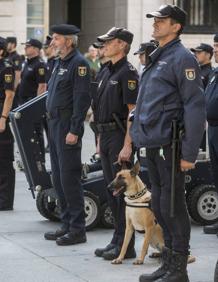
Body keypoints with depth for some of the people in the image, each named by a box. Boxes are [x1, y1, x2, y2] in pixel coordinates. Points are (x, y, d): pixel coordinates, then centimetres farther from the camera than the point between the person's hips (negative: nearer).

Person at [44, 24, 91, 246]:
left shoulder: (79, 63, -12)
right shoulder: (60, 63, 17)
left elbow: (82, 99, -18)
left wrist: (74, 130, -21)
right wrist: (52, 125, 17)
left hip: (68, 127, -10)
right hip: (54, 125, 10)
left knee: (69, 177, -8)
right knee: (58, 177, 13)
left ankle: (77, 229, -2)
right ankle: (67, 224, 21)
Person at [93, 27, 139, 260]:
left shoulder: (128, 72, -13)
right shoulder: (106, 72, 15)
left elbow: (133, 111, -18)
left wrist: (127, 145, -22)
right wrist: (100, 138, 18)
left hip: (120, 136, -9)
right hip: (106, 135, 9)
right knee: (111, 189, 12)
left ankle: (126, 245, -1)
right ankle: (117, 239, 19)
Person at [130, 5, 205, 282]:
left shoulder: (182, 58, -10)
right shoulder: (156, 59, 18)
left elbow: (195, 107, -15)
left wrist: (189, 153, -19)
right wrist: (137, 136, 18)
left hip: (170, 145, -9)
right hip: (153, 145, 9)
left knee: (172, 207, -4)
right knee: (159, 206, 13)